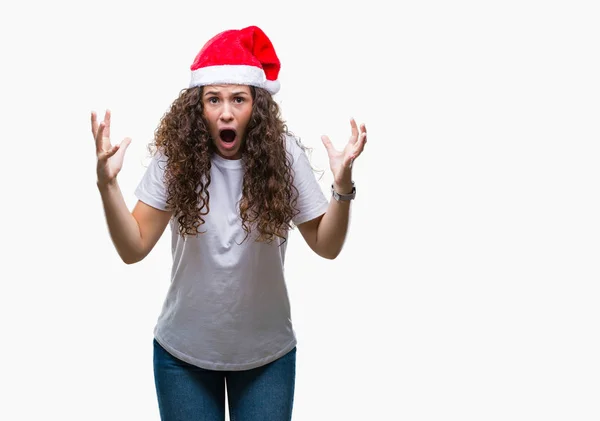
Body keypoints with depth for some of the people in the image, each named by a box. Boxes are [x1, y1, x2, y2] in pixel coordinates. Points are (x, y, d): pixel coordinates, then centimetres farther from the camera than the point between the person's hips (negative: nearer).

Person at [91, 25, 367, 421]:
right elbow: (134, 248, -12)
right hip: (183, 350, 0)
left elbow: (327, 246, -8)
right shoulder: (175, 158, -13)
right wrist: (107, 183, -25)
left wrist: (342, 186, -24)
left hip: (267, 352, 0)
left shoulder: (283, 156, -12)